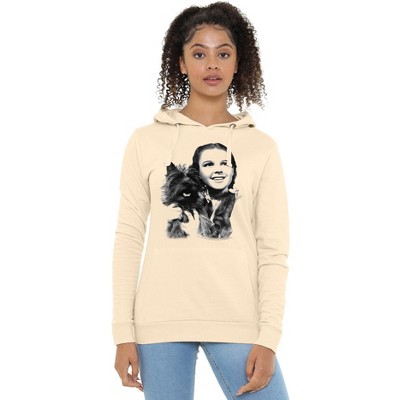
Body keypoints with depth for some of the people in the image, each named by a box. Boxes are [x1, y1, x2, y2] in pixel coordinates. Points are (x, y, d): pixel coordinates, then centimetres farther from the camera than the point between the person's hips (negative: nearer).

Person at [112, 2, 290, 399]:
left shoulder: (261, 147, 6)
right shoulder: (146, 141, 6)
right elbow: (128, 238, 4)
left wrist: (268, 337, -6)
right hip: (161, 321, 0)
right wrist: (124, 332, -1)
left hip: (239, 322, 0)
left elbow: (274, 250, 3)